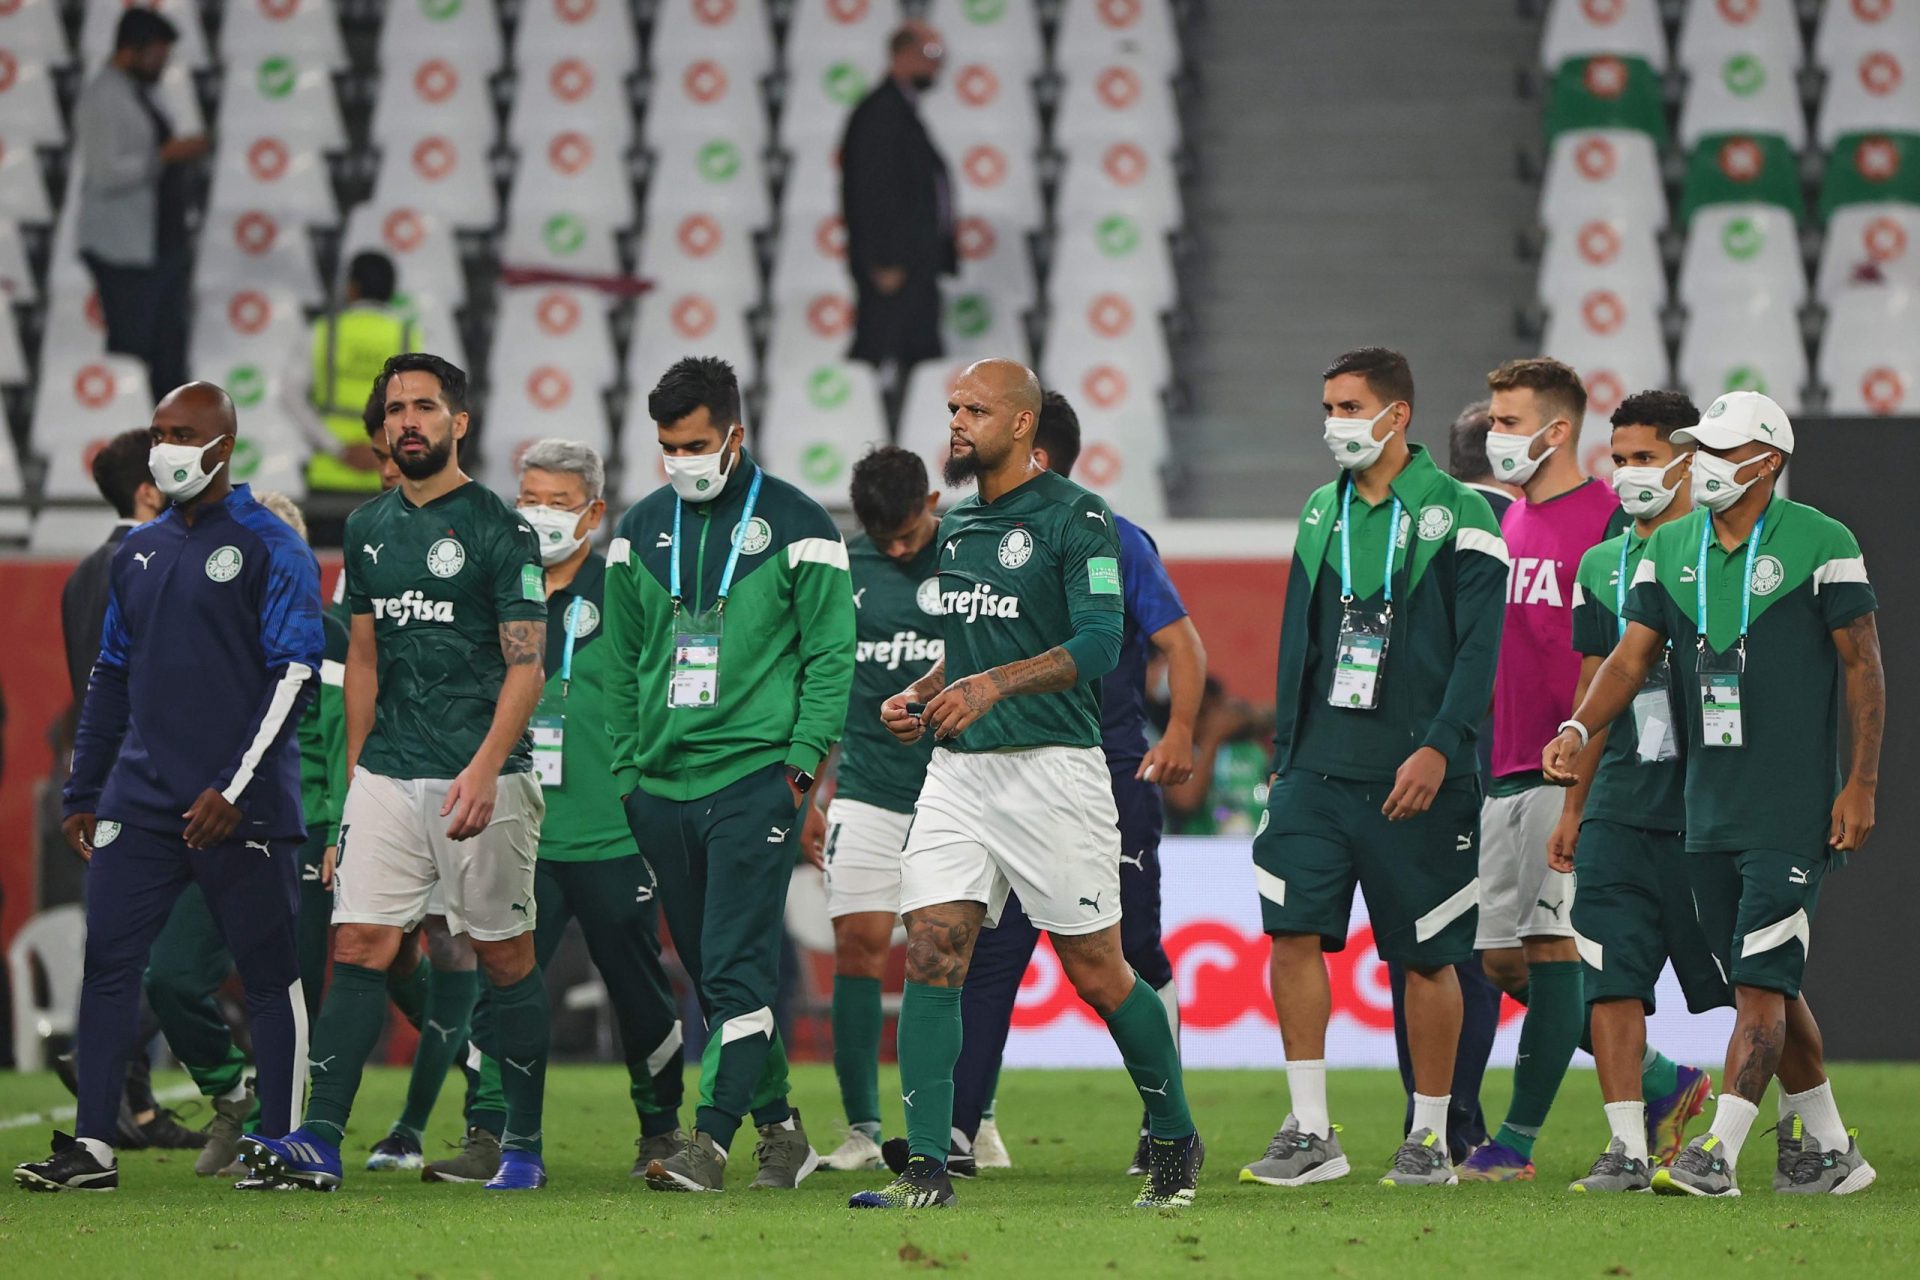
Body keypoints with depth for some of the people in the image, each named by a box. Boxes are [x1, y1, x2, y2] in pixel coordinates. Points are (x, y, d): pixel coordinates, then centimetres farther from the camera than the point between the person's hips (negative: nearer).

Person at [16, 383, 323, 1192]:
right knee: (108, 960, -1)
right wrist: (82, 793, 17)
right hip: (142, 796, 6)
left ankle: (281, 1147, 7)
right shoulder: (138, 553, 15)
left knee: (270, 974, 1)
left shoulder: (269, 548, -5)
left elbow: (295, 677, -10)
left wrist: (233, 788, -16)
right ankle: (92, 1147, 0)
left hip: (240, 808, -6)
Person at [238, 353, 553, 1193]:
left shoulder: (498, 531, -5)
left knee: (505, 957, 2)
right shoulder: (369, 529, 14)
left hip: (480, 779, -5)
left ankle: (524, 1145, 11)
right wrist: (356, 767, 16)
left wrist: (485, 767, -21)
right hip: (387, 774, 5)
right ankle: (320, 1142, -11)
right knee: (358, 944, -5)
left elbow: (526, 666, -9)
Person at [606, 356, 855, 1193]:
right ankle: (778, 1125, 18)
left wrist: (802, 756, -10)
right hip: (662, 780, 5)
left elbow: (831, 652, -1)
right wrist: (627, 768, 11)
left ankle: (710, 1139, -16)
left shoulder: (794, 526, 0)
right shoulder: (640, 530, 13)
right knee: (709, 973, 8)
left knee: (737, 967, -12)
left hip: (753, 775, -5)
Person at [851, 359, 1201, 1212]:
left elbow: (1099, 644, -18)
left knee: (1097, 973, 1)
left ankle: (1175, 1142, 20)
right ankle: (927, 1168, -8)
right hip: (958, 769, 7)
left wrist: (993, 684, -28)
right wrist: (921, 695, 9)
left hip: (1052, 766, -6)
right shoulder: (955, 526, 16)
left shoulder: (1075, 518, -7)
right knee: (930, 957, -7)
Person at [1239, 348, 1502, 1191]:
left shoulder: (1456, 515, -4)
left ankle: (1430, 1137, 13)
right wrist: (1286, 755, 15)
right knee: (1293, 931, -7)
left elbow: (1477, 649, -9)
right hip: (1319, 766, 5)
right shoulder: (1322, 512, 14)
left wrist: (1438, 748, -19)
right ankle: (1310, 1131, -3)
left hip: (1413, 774, -5)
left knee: (1425, 956, 2)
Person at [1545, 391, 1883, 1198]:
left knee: (1761, 980, -11)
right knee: (1762, 985, 10)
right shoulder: (1670, 549, 9)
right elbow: (1633, 656, 7)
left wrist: (1862, 784, -8)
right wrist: (1579, 729, -11)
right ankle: (1828, 1149, 21)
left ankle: (1719, 1153, -15)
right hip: (1709, 811, 6)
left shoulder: (1818, 546, -7)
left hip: (1793, 810, -6)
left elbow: (1862, 667, -4)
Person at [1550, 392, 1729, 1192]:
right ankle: (1629, 1145, -2)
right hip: (1620, 801, 5)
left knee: (1728, 978, 0)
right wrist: (1572, 806, 18)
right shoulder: (1602, 566, 14)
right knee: (1610, 977, -4)